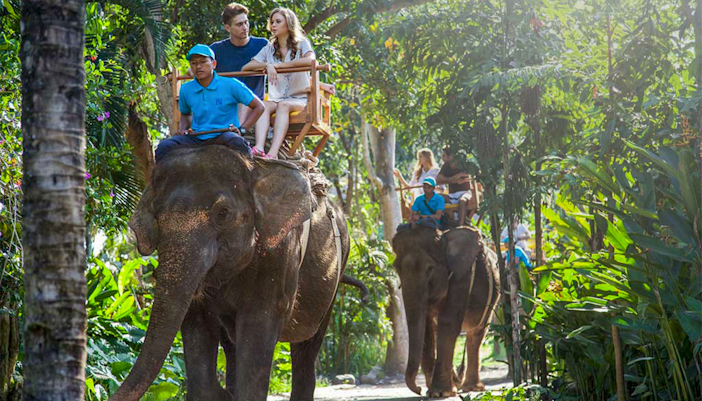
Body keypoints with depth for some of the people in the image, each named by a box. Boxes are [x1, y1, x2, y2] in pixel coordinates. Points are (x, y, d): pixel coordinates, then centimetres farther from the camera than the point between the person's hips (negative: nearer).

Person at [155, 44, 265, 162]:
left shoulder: (230, 85, -3)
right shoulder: (186, 89, 9)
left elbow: (258, 106, 1)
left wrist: (242, 129, -10)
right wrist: (183, 128, 9)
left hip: (223, 135, -4)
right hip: (196, 138, 4)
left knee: (238, 142, -39)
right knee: (163, 147, -19)